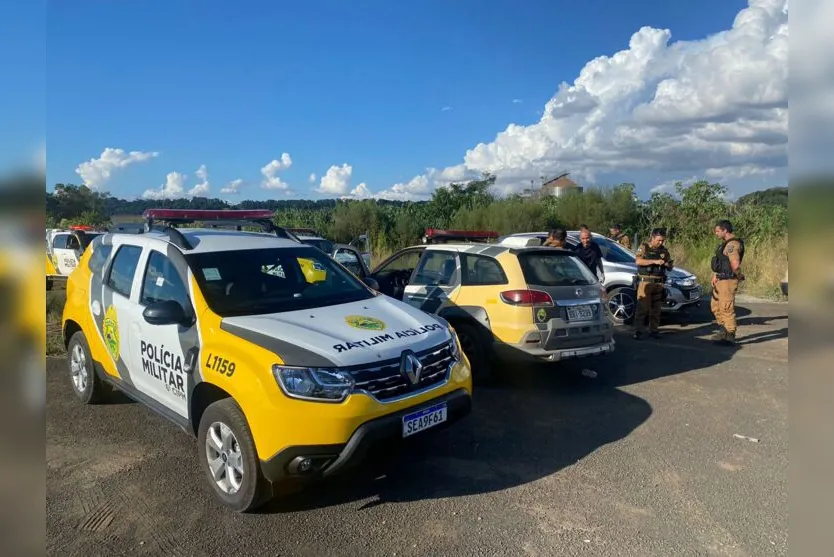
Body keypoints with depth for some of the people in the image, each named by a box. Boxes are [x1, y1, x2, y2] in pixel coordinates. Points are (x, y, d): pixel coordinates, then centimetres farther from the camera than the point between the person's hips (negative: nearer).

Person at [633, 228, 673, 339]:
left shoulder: (664, 250, 13)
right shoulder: (644, 247, 1)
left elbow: (670, 267, 17)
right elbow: (639, 261, -15)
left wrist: (667, 264, -7)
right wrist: (655, 261, -22)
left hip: (659, 283, 4)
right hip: (645, 282, -4)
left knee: (656, 309, 8)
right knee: (642, 307, -8)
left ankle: (654, 330, 16)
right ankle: (638, 330, -4)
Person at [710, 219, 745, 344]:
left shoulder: (732, 244, -18)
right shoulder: (725, 244, 15)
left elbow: (735, 266, -28)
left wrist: (738, 276, -9)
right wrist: (715, 276, 6)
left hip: (727, 281, -10)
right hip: (720, 281, 10)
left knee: (727, 308, -4)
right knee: (715, 306, 17)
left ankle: (730, 336, 4)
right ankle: (723, 331, 26)